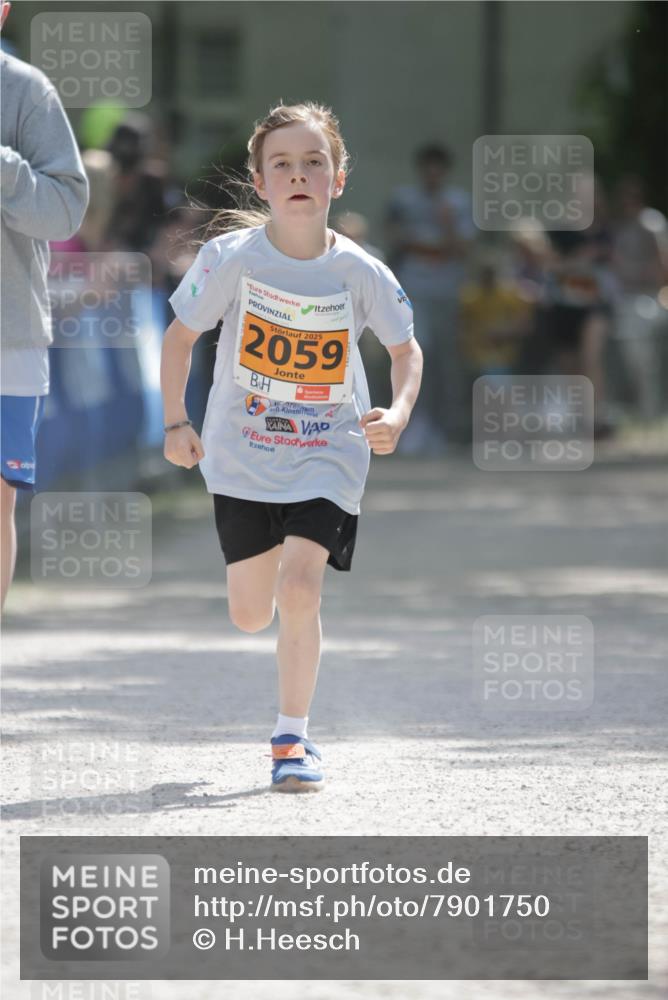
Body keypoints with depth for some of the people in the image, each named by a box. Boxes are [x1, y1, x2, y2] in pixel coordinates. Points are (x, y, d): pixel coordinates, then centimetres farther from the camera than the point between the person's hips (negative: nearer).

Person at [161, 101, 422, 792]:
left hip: (328, 457, -1)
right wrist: (175, 423, -4)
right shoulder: (231, 257, -13)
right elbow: (180, 334, 1)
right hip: (242, 457, 1)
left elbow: (406, 349, 5)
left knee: (299, 590, -19)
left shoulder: (360, 273, -11)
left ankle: (292, 736, -4)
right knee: (250, 616, 7)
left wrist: (397, 414, -12)